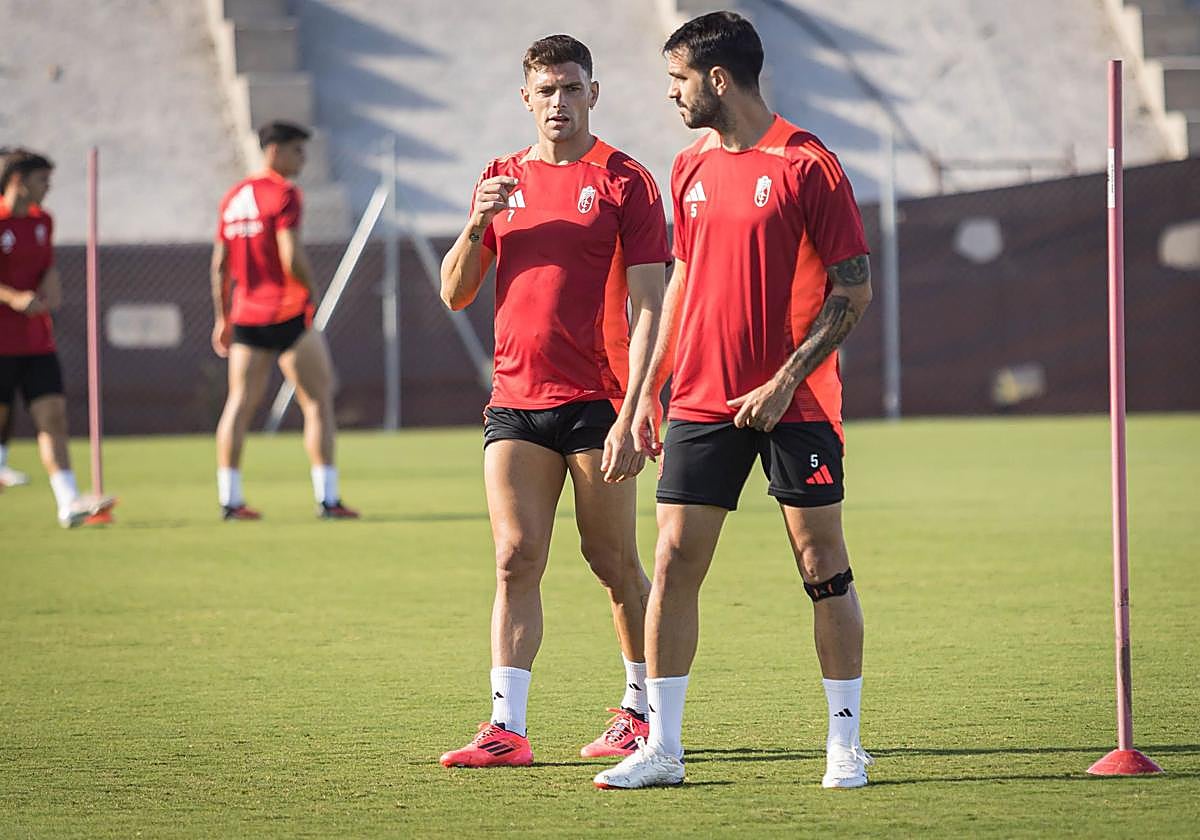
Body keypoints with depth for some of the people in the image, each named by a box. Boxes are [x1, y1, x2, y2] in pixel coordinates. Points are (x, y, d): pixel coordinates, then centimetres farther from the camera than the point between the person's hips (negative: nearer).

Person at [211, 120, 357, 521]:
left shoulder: (233, 198, 12)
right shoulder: (283, 193, -10)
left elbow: (219, 265, 14)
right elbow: (291, 258, -19)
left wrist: (222, 318, 20)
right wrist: (313, 293, -3)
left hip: (245, 314, 7)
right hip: (289, 314, -7)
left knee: (239, 404, 8)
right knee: (318, 401, 0)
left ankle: (229, 498, 6)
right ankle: (327, 498, -3)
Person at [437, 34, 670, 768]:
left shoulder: (624, 182, -3)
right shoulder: (503, 180, 12)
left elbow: (649, 307, -7)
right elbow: (455, 295, 14)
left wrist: (632, 415, -16)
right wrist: (476, 226, -6)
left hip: (596, 399, -4)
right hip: (515, 400, 4)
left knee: (614, 562, 4)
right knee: (516, 561, -4)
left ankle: (641, 711, 20)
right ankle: (507, 728, -8)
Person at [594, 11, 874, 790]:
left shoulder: (805, 164, -8)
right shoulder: (691, 168, 11)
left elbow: (854, 289, -9)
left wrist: (784, 383, -15)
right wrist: (648, 392, 16)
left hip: (794, 404, -5)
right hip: (702, 401, 6)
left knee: (824, 564, 0)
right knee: (674, 560, 0)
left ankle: (846, 745, 9)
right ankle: (663, 747, 5)